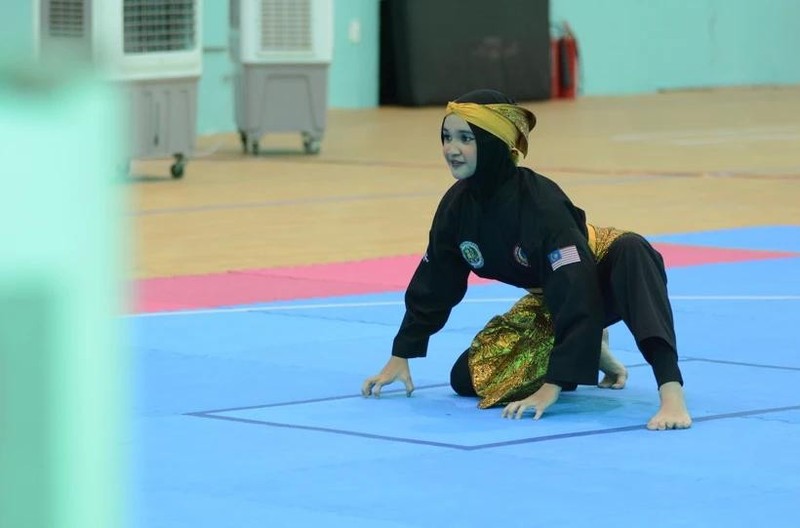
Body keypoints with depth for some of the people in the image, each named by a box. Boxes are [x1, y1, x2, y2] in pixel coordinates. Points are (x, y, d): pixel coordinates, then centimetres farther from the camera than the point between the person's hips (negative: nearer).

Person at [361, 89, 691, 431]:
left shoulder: (542, 204, -35)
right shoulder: (457, 206, -16)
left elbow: (579, 296, -40)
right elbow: (432, 286, 0)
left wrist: (553, 386, -44)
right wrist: (399, 358, 4)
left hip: (599, 282, -7)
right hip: (548, 302, 7)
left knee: (630, 251, -42)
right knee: (469, 378, -4)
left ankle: (671, 393, -52)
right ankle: (589, 354, 16)